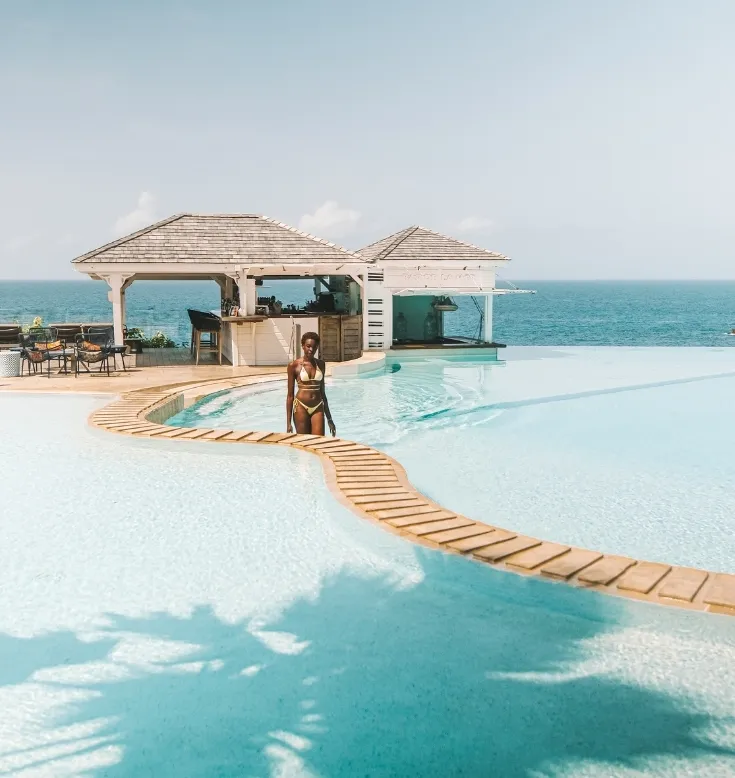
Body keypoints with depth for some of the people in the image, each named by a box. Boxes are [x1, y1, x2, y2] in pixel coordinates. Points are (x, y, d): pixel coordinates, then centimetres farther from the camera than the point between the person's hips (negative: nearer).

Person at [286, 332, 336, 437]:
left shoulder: (321, 364, 8)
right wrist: (288, 422, -5)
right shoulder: (294, 365, -3)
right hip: (301, 407, -3)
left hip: (318, 408, 3)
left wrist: (329, 418, 16)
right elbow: (290, 394, -1)